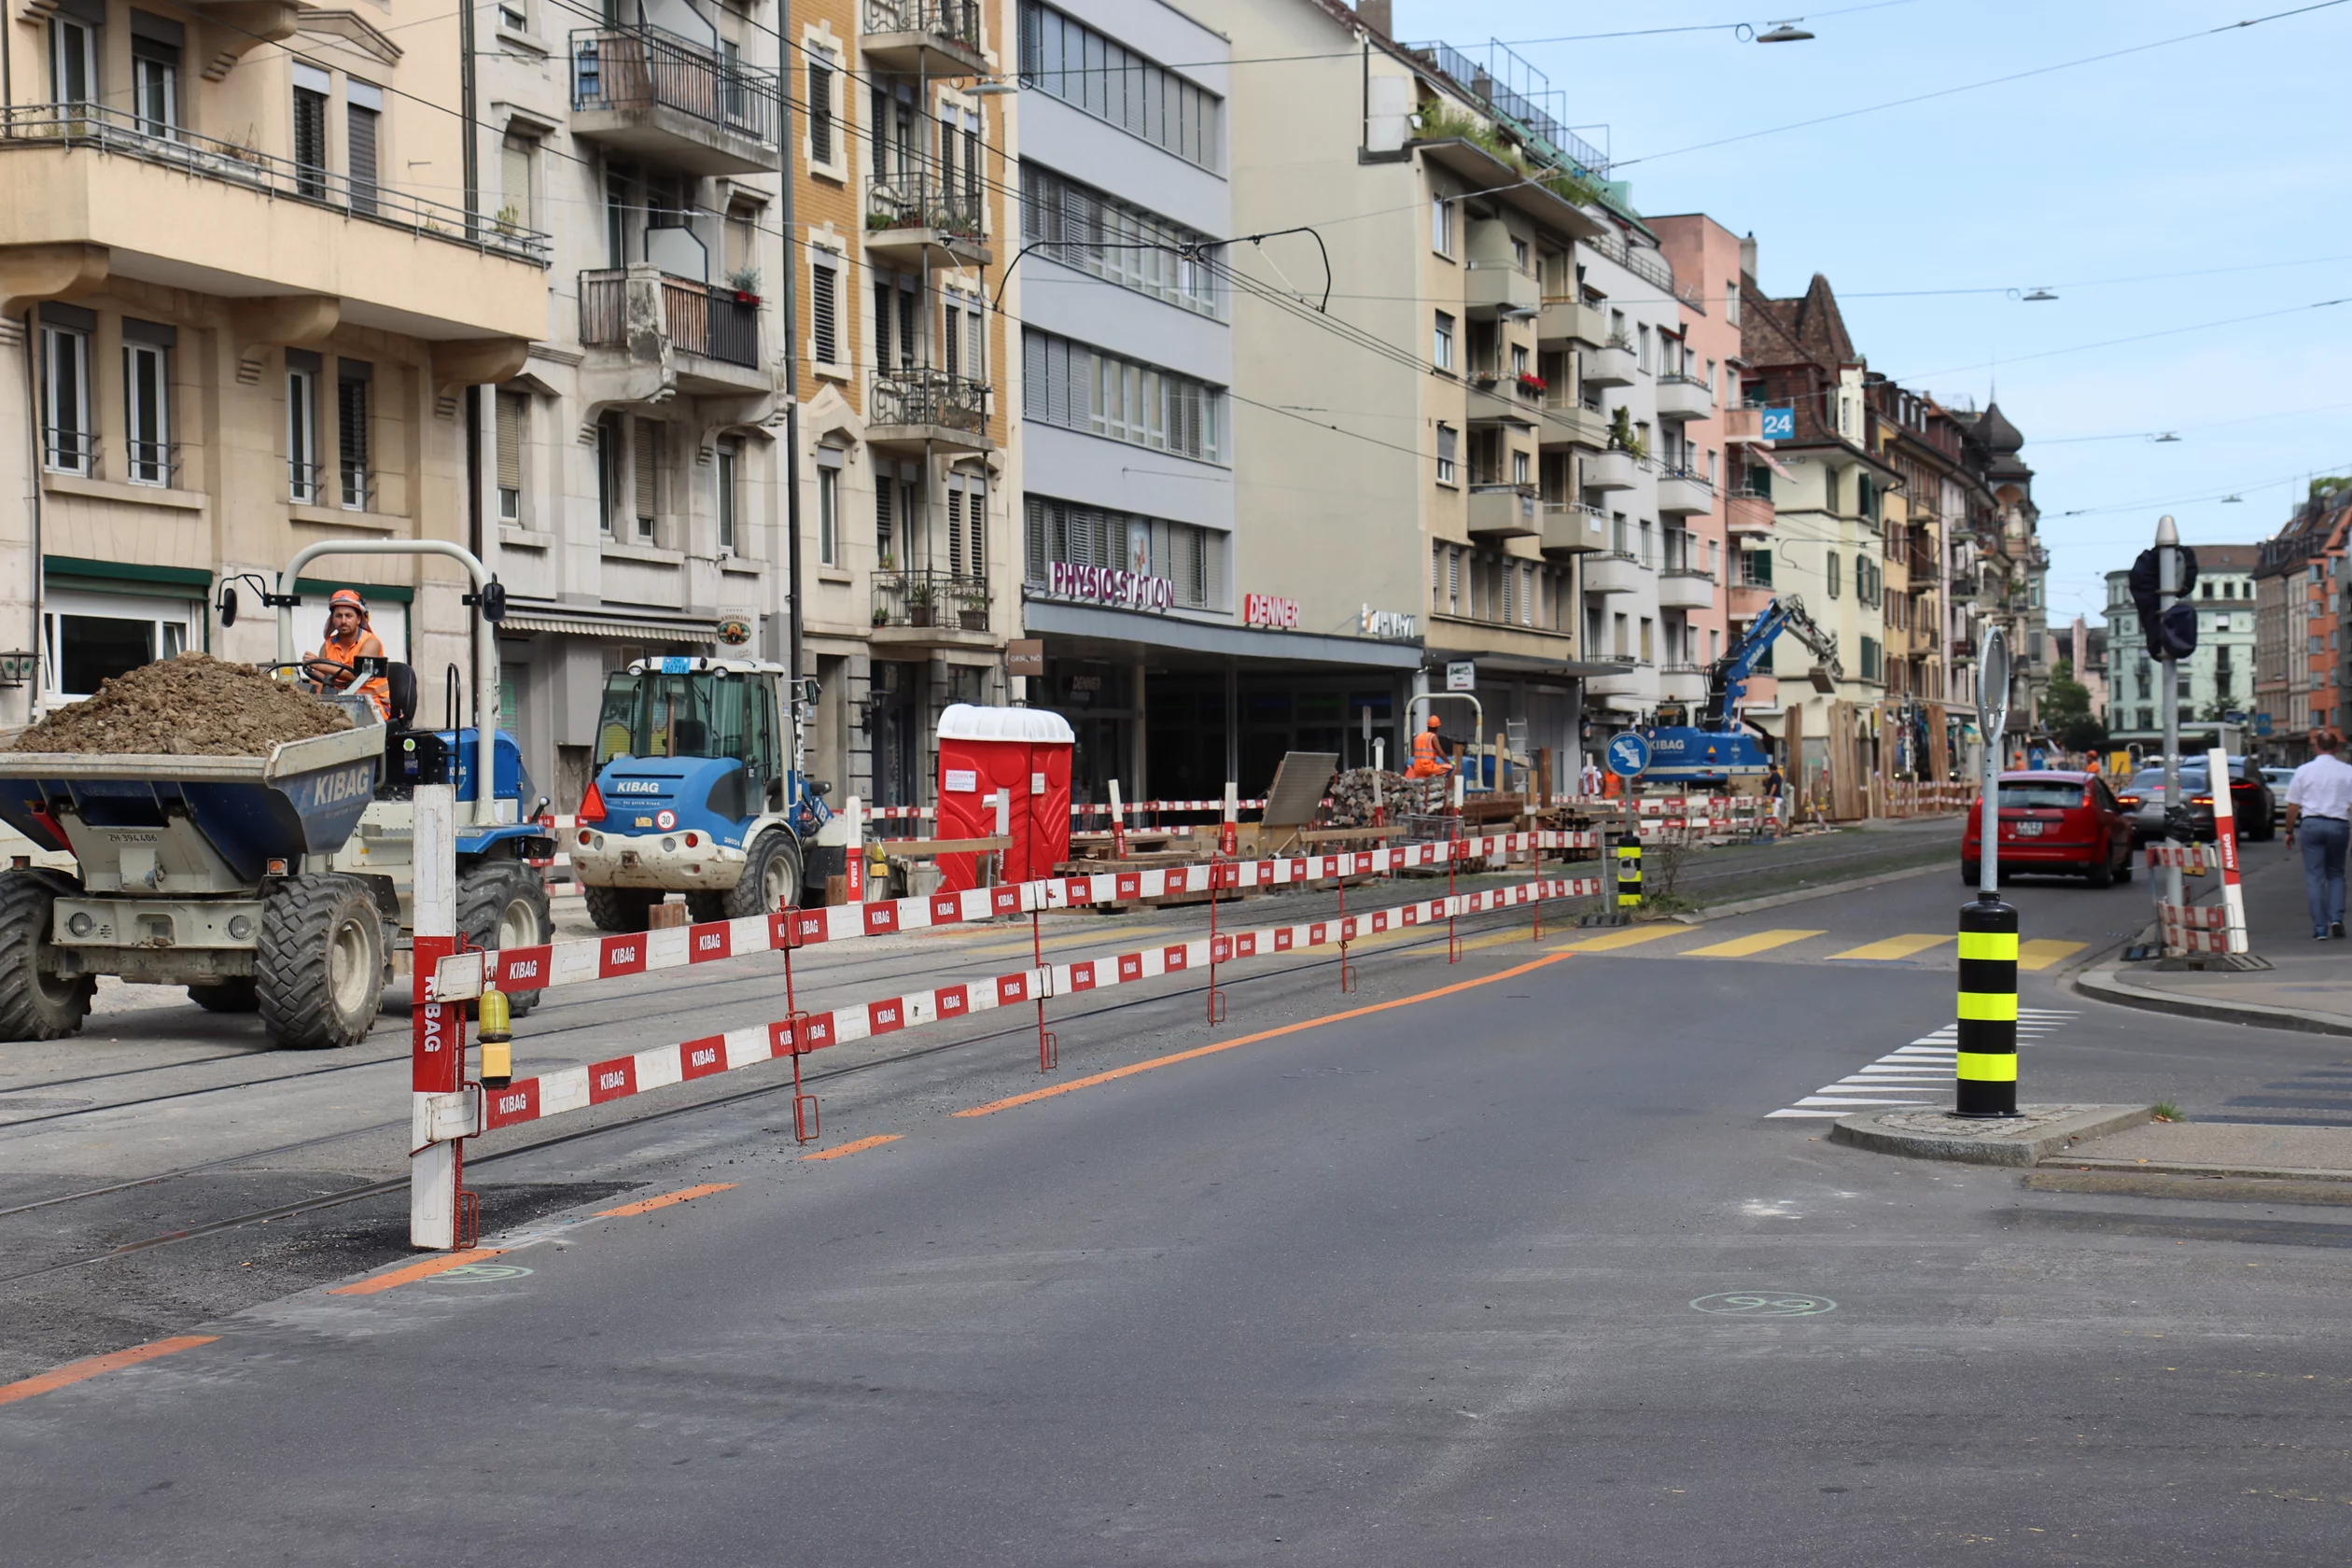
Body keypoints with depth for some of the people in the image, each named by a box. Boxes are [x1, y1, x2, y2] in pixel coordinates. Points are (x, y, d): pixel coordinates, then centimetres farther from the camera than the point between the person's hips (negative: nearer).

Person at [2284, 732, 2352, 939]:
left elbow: (2292, 806, 4)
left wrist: (2289, 831, 15)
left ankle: (2319, 928, -2)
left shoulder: (2303, 771, 3)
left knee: (2314, 877, 2)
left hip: (2311, 824, -1)